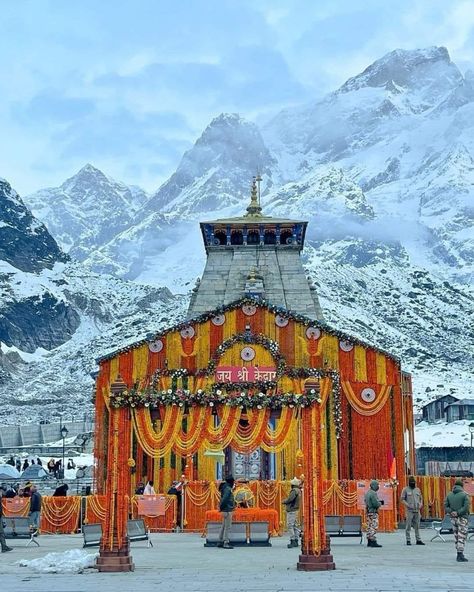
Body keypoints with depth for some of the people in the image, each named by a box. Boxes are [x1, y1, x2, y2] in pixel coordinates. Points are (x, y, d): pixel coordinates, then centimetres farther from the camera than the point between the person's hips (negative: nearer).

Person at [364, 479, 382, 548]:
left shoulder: (367, 493, 13)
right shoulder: (373, 493, -17)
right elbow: (376, 504, -22)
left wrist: (379, 502, 17)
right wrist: (380, 503, 0)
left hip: (368, 512, 10)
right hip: (373, 512, -10)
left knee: (369, 527, 11)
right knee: (374, 527, -9)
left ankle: (369, 542, 14)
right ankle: (373, 542, -11)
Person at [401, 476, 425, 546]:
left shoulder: (417, 489, 15)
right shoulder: (405, 490, 1)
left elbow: (420, 498, 21)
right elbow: (402, 499, -2)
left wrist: (421, 504, 2)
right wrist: (408, 505, -15)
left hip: (417, 510, 4)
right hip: (409, 510, -4)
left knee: (417, 526, 6)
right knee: (408, 526, -3)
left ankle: (418, 540, 11)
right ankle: (408, 540, 1)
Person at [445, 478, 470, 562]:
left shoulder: (449, 495, 7)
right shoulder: (464, 495, -8)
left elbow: (446, 506, 3)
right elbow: (466, 507, -17)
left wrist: (451, 512, -7)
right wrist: (458, 513, -13)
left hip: (453, 518, 5)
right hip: (462, 518, -5)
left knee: (456, 536, 13)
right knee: (462, 536, -4)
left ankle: (459, 554, 17)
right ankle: (460, 555, -10)